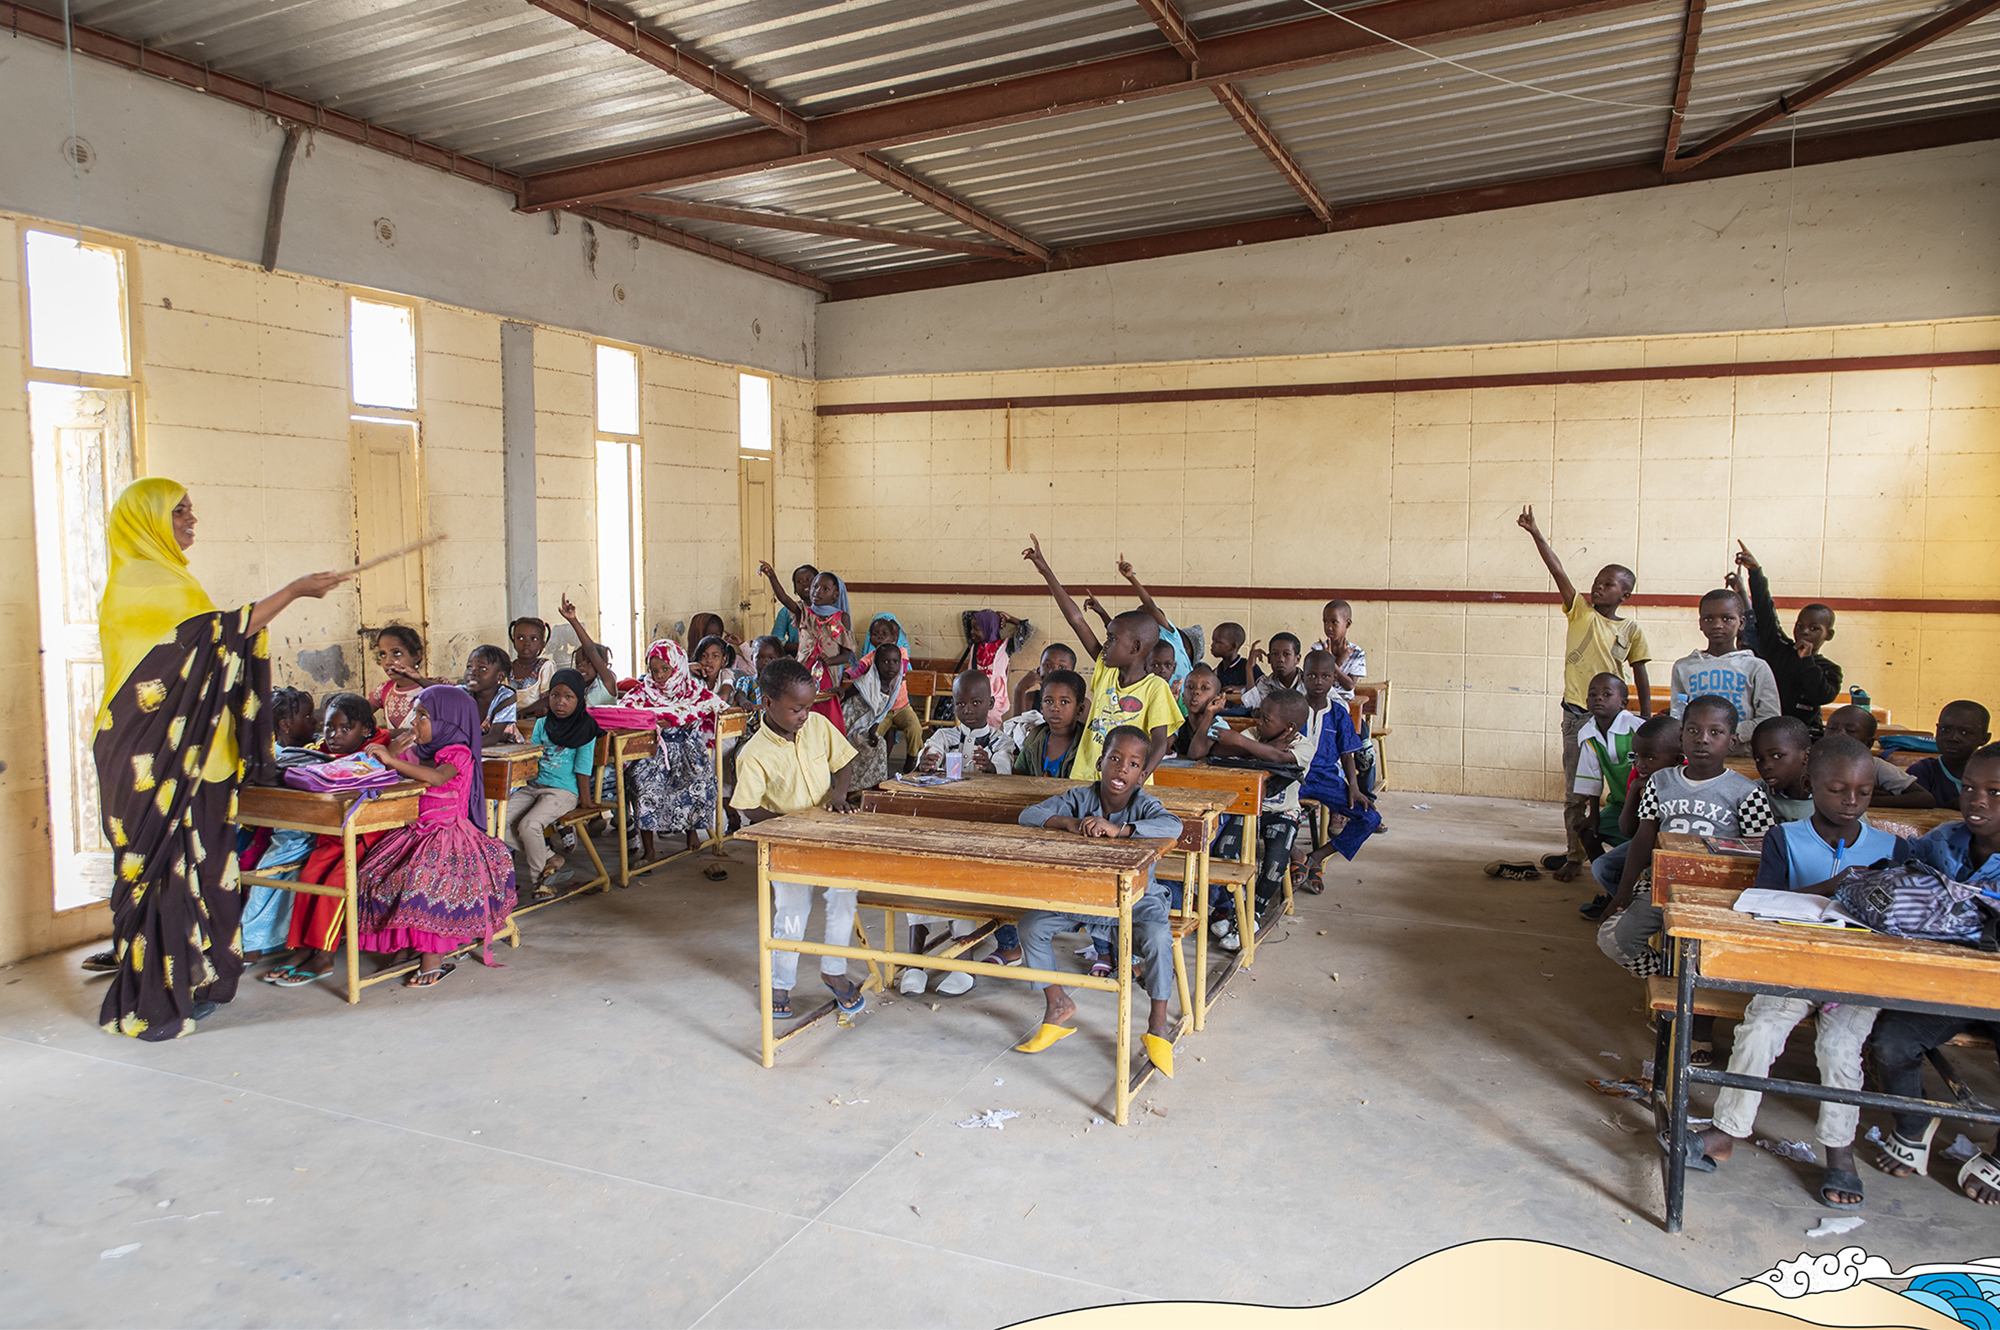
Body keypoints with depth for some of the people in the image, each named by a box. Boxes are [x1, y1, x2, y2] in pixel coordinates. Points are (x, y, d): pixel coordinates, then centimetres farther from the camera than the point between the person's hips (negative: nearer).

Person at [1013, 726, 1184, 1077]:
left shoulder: (1144, 805, -15)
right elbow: (1028, 816, -13)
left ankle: (1158, 1023, -10)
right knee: (1031, 925, -14)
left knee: (1157, 936, -32)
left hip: (1136, 898, -3)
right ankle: (1057, 1004, 9)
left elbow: (1173, 826, -37)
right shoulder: (1079, 798, -7)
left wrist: (1117, 829, -45)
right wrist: (1070, 823, -31)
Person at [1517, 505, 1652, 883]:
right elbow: (1558, 571, -9)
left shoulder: (1632, 630, 3)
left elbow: (1641, 679, 7)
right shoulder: (1579, 612, 2)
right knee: (1575, 791, 4)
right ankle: (1574, 855, 13)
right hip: (1576, 713, 0)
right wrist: (1535, 533, -19)